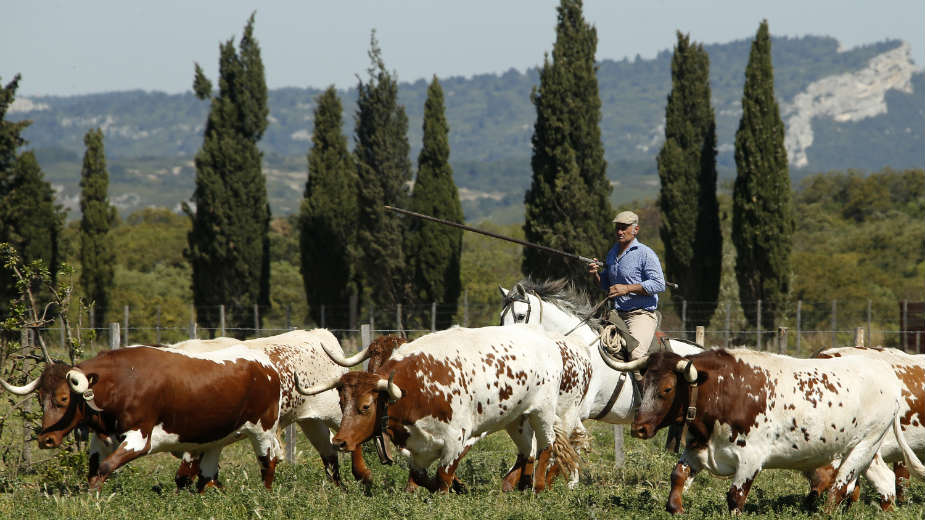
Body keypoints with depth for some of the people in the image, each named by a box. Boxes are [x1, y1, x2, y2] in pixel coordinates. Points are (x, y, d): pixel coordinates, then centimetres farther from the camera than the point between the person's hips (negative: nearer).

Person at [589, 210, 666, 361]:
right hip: (617, 314, 7)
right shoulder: (612, 253, 17)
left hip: (641, 314, -7)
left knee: (635, 355, -28)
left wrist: (627, 288, -20)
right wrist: (596, 274, 5)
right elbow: (607, 285, 28)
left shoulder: (645, 254, -7)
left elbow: (659, 284, -15)